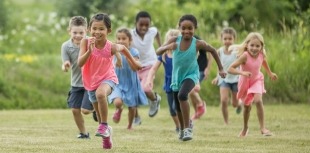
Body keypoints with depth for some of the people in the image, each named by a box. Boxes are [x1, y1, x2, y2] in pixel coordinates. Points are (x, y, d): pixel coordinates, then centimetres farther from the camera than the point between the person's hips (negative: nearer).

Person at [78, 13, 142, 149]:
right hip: (91, 81, 3)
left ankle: (104, 126, -22)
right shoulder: (86, 42, -20)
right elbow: (80, 63, -27)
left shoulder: (111, 47, -21)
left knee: (100, 93, -38)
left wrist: (133, 61, 14)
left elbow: (123, 48, 3)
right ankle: (106, 133, 44)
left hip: (107, 78, -3)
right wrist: (90, 50, -41)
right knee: (100, 114, 16)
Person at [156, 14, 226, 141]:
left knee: (182, 95, -32)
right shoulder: (175, 40, -18)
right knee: (178, 107, 17)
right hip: (177, 76, 3)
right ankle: (182, 129, 47)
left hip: (191, 75, -3)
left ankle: (187, 128, -22)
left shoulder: (198, 44, -21)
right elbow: (158, 52, -23)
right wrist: (167, 47, -45)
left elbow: (213, 50, -3)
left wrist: (220, 69, 4)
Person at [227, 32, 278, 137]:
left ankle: (262, 128, -15)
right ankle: (245, 128, 39)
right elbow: (230, 69, -36)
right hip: (245, 82, -1)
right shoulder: (245, 56, -33)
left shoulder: (261, 55, -20)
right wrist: (242, 72, -51)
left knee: (258, 101, -22)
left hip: (257, 81, 1)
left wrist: (270, 73, 20)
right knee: (247, 106, 13)